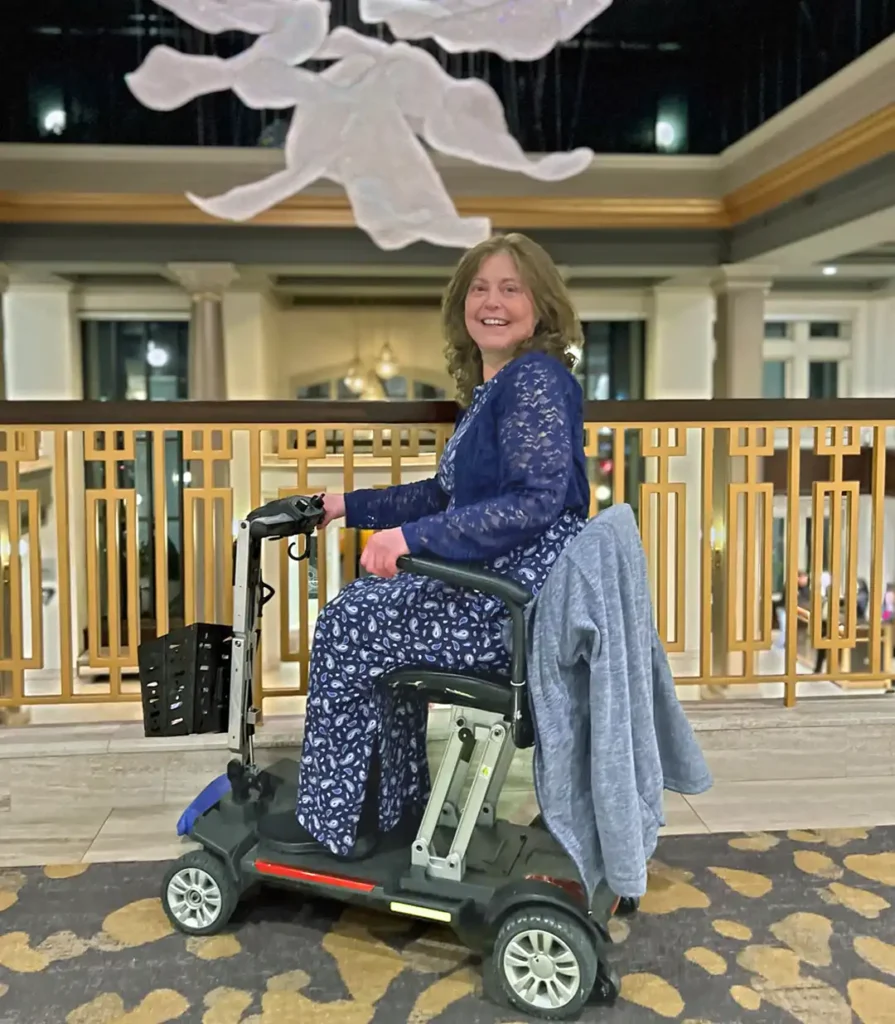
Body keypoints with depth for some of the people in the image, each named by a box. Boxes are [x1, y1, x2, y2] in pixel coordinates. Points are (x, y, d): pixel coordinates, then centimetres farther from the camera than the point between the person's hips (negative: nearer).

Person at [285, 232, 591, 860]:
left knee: (349, 628, -4)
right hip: (503, 586, 10)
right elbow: (451, 494, 21)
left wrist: (413, 536, -30)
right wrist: (351, 507, 19)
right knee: (375, 608, 21)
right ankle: (394, 806, 30)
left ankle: (332, 823, 13)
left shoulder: (535, 380, -15)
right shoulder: (491, 387, 15)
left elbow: (536, 502, -26)